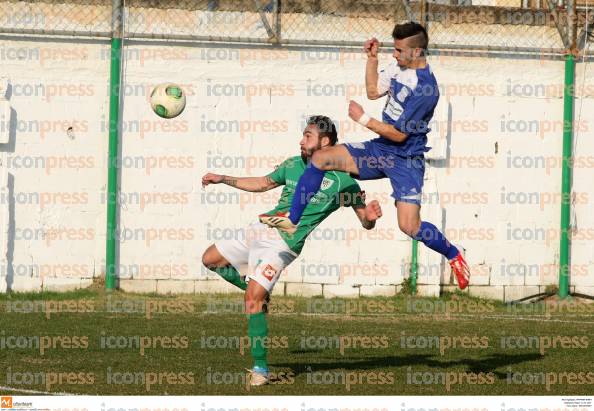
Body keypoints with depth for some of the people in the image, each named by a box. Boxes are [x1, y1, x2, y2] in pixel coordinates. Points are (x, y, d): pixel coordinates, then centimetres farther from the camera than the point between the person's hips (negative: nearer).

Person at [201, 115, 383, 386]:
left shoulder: (343, 179, -5)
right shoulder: (293, 165, 11)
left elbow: (365, 222, -1)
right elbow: (263, 183, 28)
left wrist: (370, 216, -25)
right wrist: (223, 179, 28)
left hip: (282, 244, -7)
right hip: (260, 229, 7)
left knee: (253, 299, -19)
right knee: (210, 259, 15)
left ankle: (260, 368, -11)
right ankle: (257, 290, 29)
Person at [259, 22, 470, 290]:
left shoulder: (426, 87, -25)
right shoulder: (399, 67, 0)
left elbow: (399, 134, -22)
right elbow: (373, 91, 17)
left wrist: (363, 119, -16)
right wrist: (372, 58, 5)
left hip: (406, 160, -8)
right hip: (380, 149, 8)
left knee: (410, 227, -17)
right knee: (320, 158, -5)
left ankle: (453, 255, 11)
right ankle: (292, 220, 8)